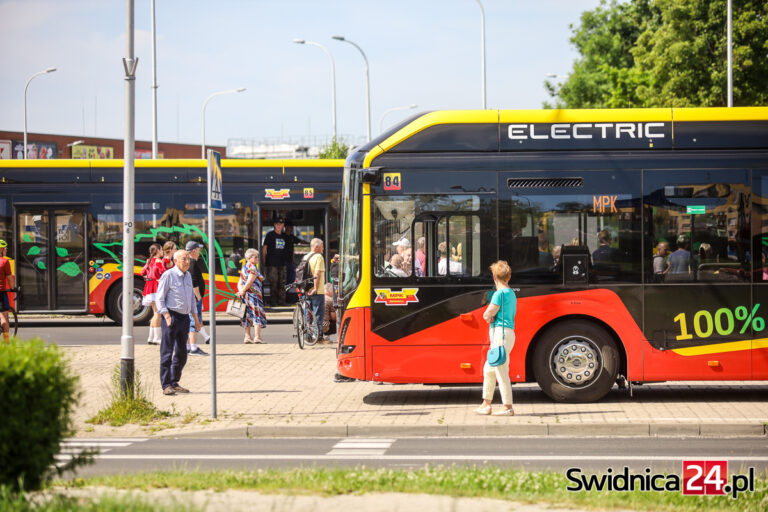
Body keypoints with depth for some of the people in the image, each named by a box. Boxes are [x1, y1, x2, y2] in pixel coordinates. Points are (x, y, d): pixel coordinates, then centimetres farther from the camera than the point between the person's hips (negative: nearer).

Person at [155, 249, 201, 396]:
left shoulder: (188, 276, 14)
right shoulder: (168, 275, -8)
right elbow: (159, 298, -10)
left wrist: (196, 318, 19)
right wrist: (167, 316, -18)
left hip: (184, 318, 8)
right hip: (172, 317, -8)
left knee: (181, 353, 11)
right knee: (167, 352, -6)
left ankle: (174, 383, 21)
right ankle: (166, 385, -5)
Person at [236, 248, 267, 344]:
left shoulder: (244, 268, 17)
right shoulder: (252, 268, -12)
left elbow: (240, 283, 12)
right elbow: (249, 282, -18)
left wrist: (241, 291, -3)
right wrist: (242, 292, -7)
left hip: (245, 296, 9)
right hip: (254, 294, -9)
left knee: (248, 316, 10)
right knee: (257, 314, -6)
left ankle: (247, 337, 9)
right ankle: (257, 337, -11)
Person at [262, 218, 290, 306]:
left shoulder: (284, 236, 14)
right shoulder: (270, 235, 1)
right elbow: (264, 247, 1)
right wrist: (264, 260, -3)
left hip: (283, 263, 5)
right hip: (272, 263, -5)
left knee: (282, 283, 4)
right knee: (273, 282, -7)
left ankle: (281, 301, 8)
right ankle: (273, 301, -2)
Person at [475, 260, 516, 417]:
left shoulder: (500, 293, -12)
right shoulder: (511, 293, 17)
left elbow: (487, 315, -14)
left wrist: (489, 315, 6)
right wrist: (491, 316, 0)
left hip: (501, 332, -10)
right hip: (508, 332, 10)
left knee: (501, 371, -6)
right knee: (489, 370, 16)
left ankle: (508, 407, -5)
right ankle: (486, 404, 20)